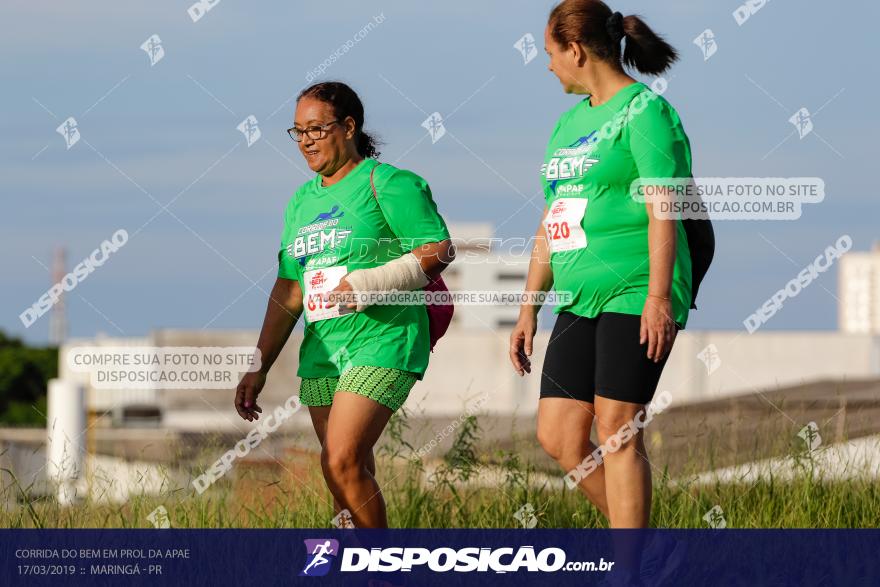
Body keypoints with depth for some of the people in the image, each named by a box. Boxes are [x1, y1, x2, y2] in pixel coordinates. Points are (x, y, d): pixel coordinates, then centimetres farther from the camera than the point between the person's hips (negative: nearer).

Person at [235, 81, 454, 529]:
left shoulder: (387, 184, -4)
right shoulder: (302, 201, 17)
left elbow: (439, 251, -10)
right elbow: (288, 290, 20)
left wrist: (371, 283, -21)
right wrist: (259, 367, 15)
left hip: (382, 342, -7)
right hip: (322, 349, 7)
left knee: (342, 463, -18)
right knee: (353, 477, 7)